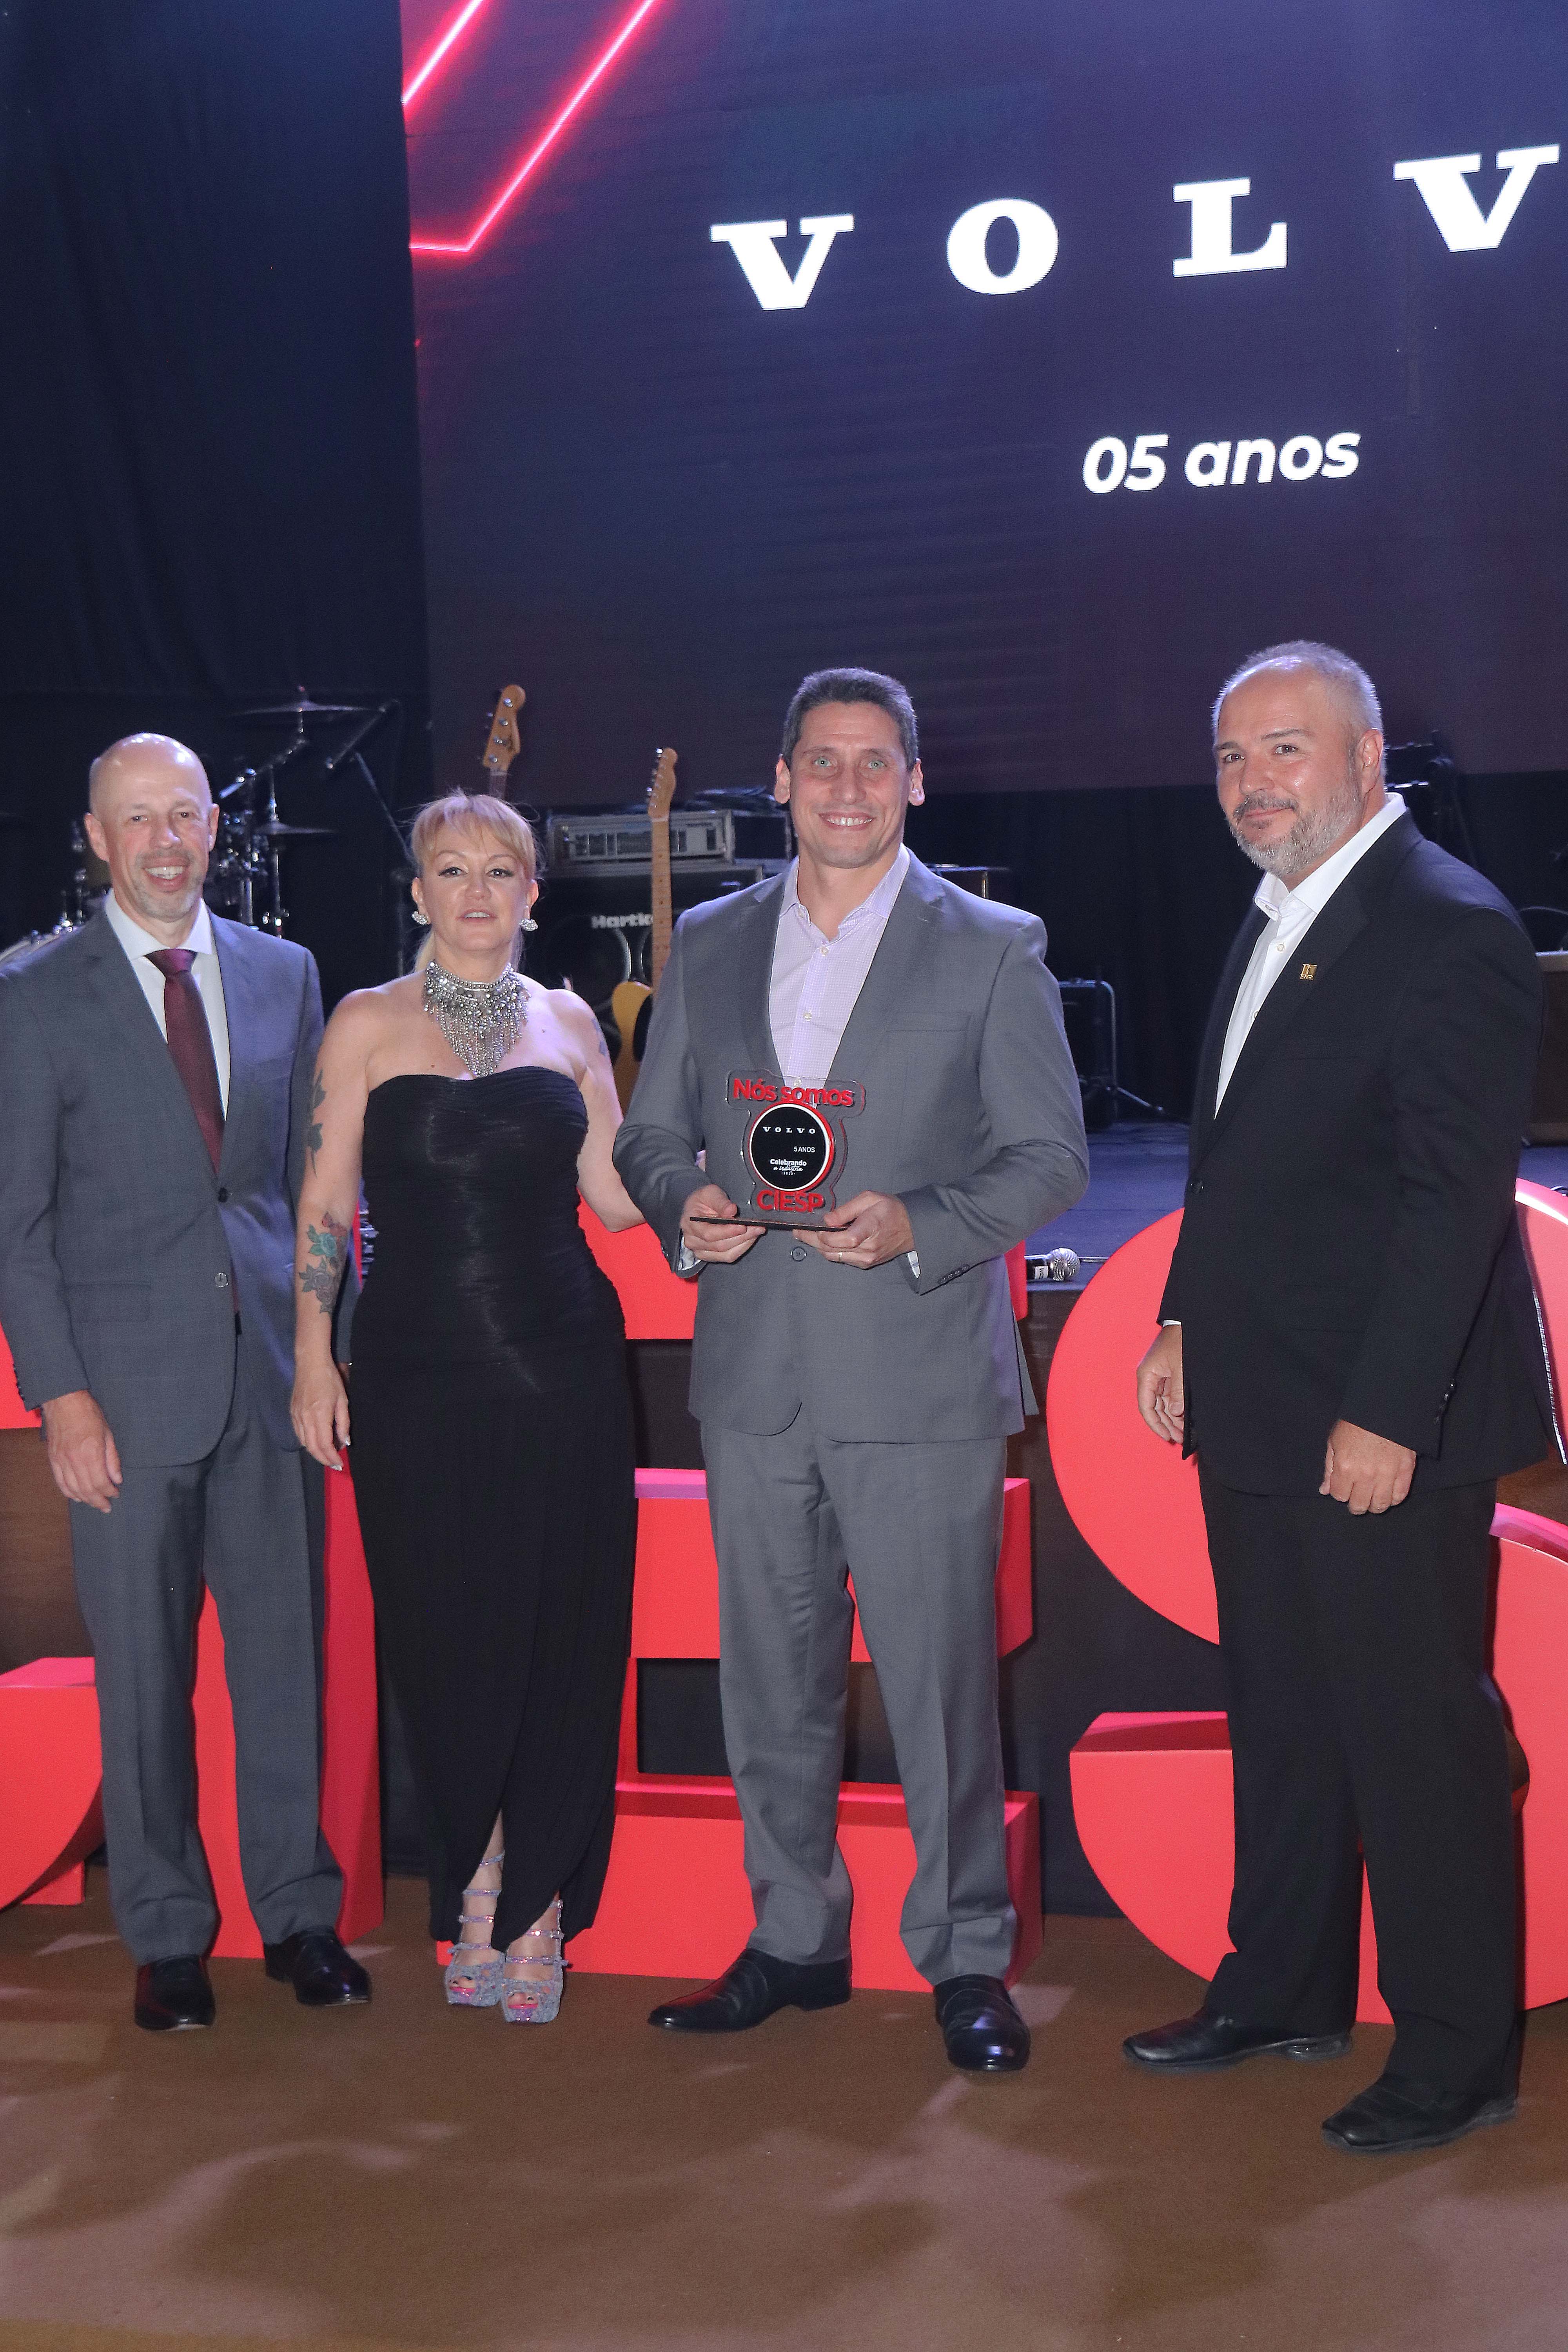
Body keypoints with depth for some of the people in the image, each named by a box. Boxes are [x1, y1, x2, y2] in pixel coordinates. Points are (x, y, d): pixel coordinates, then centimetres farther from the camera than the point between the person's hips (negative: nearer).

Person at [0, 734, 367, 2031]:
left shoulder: (285, 975, 9)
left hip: (271, 1367, 3)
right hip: (129, 1381, -3)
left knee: (287, 1649, 8)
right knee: (144, 1672, 5)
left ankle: (298, 1912, 21)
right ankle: (167, 1936, 19)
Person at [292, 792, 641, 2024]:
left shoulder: (569, 1023, 10)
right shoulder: (368, 1024, 4)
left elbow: (618, 1194, 9)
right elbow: (325, 1202, 4)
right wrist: (314, 1355, -2)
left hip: (563, 1366, 1)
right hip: (419, 1372, -1)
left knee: (564, 1638, 1)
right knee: (446, 1643, 3)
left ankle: (535, 1907, 16)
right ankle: (474, 1889, 22)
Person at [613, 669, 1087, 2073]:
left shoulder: (993, 951, 1)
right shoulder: (709, 948, 12)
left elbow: (1052, 1159, -1)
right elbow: (651, 1137, 16)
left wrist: (919, 1226, -17)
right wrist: (684, 1206, -6)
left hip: (922, 1379, -3)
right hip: (753, 1378, 4)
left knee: (940, 1680, -2)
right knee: (772, 1681, 11)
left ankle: (965, 1959, 13)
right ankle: (793, 1940, 25)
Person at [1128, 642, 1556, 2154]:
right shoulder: (1275, 927, 14)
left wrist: (1387, 1415, -22)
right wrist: (1187, 1324, 14)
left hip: (1382, 1425, -9)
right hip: (1256, 1409, 9)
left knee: (1417, 1735, 1)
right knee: (1280, 1716, 19)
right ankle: (1283, 1988, 33)